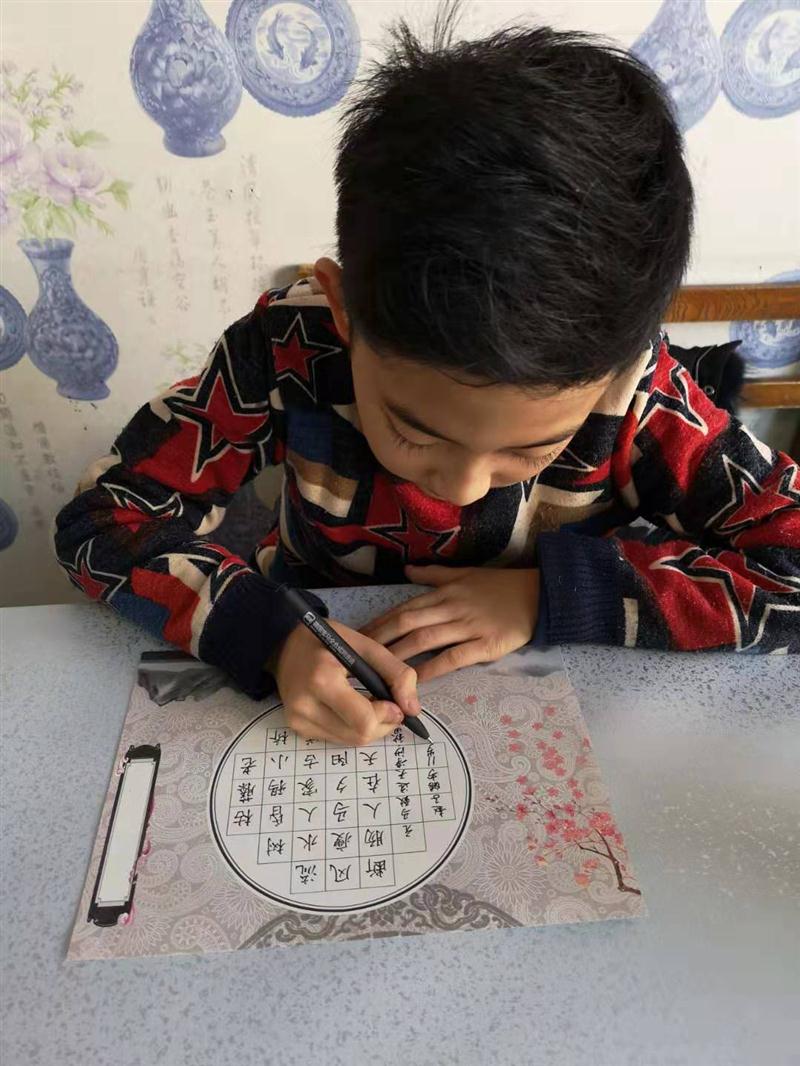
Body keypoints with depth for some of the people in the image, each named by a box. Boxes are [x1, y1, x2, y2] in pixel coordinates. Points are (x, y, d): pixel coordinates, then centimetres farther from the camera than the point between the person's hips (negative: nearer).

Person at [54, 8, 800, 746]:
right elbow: (101, 519, -17)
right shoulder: (292, 348, -23)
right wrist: (267, 634, -33)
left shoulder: (628, 387, -23)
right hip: (315, 668, 1)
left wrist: (551, 596, -26)